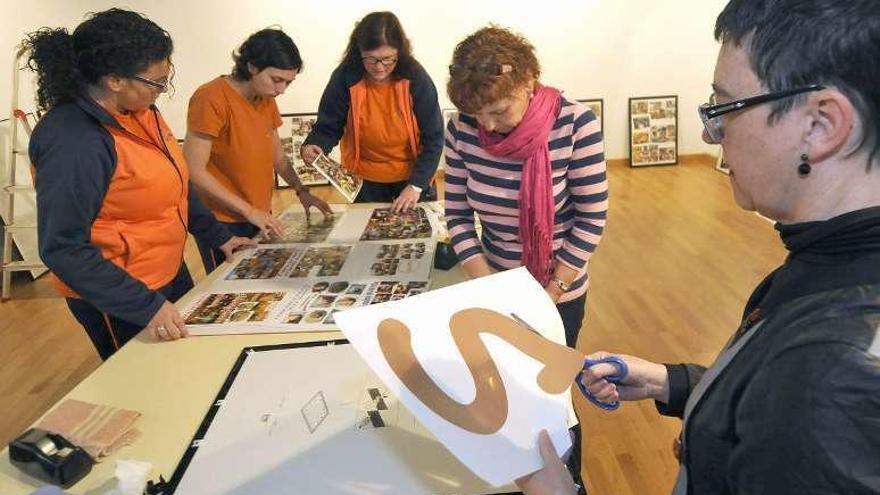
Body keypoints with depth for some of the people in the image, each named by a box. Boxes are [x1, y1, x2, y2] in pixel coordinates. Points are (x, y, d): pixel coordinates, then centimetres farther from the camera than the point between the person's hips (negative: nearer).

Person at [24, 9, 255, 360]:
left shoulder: (137, 111, -5)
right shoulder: (73, 143, -29)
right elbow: (63, 249, -26)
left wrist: (217, 236, 11)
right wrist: (146, 306, -28)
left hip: (170, 274, 8)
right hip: (120, 302, -8)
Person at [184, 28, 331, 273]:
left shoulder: (267, 101, 7)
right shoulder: (212, 99, -16)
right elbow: (194, 171, -18)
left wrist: (302, 191, 2)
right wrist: (249, 210, -19)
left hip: (259, 219, 7)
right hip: (222, 223, -7)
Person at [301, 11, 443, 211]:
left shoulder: (415, 78, -18)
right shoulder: (345, 77, -16)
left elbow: (433, 138, -15)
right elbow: (328, 126, -9)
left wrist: (416, 185, -24)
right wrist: (313, 146, -31)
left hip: (413, 176, 0)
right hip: (365, 181, 0)